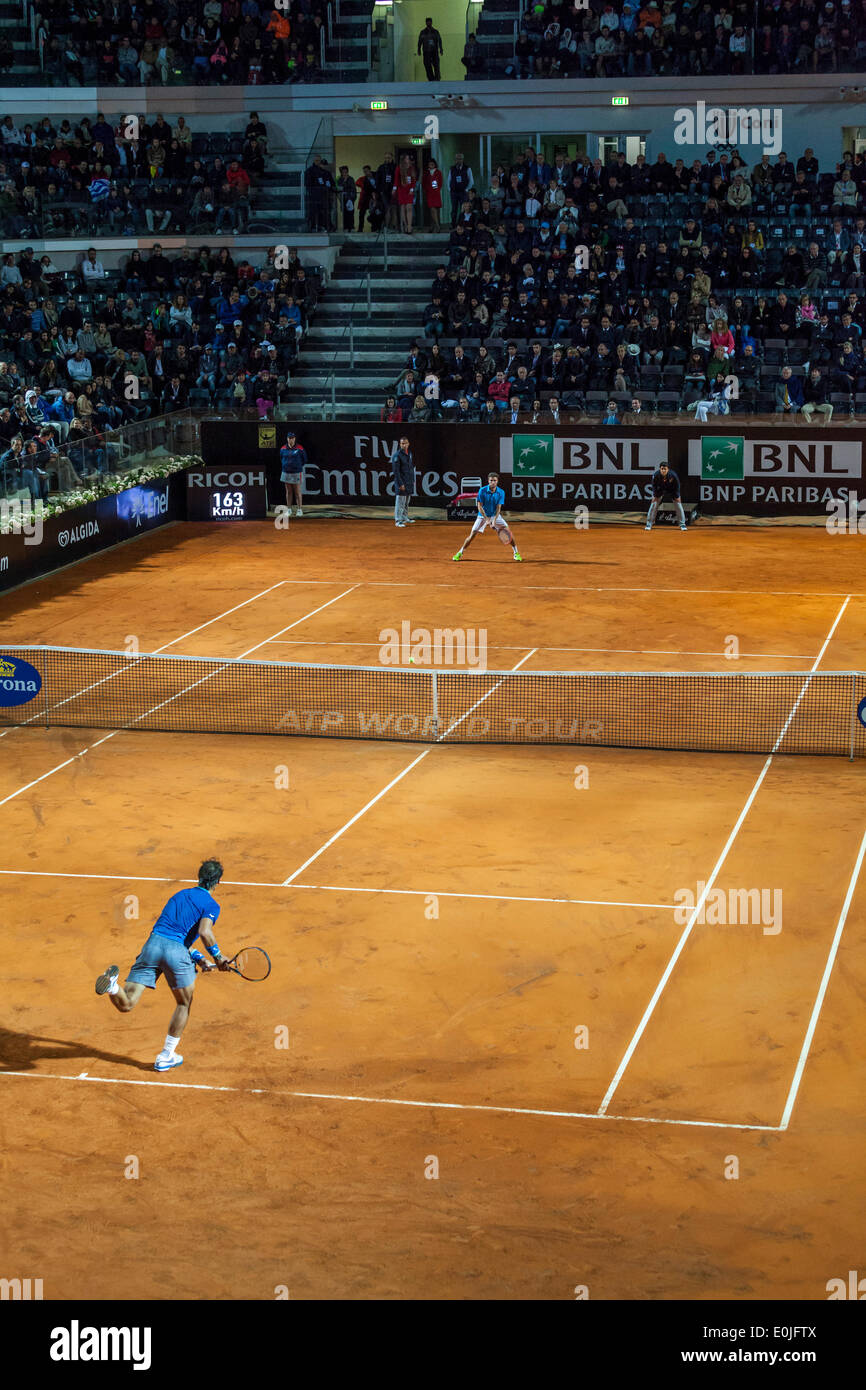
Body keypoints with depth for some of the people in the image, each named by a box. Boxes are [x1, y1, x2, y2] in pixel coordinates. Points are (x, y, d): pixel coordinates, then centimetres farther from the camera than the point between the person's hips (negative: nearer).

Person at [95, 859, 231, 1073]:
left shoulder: (180, 895, 28)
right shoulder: (211, 905, 7)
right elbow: (205, 932, -12)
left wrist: (197, 958, 28)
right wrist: (218, 957, 3)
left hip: (152, 943, 4)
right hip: (176, 951, -4)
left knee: (125, 1005, 1)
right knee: (184, 1004, 22)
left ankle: (112, 984, -31)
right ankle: (166, 1057, 25)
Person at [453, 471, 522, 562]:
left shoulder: (501, 493, -12)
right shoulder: (482, 491, -17)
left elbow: (498, 508, -15)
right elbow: (480, 506, -15)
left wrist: (494, 521, -28)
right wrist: (487, 519, -23)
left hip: (495, 516, 2)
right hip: (483, 516, -2)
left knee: (508, 531, -12)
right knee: (472, 534, -9)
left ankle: (516, 553, 4)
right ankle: (460, 553, 7)